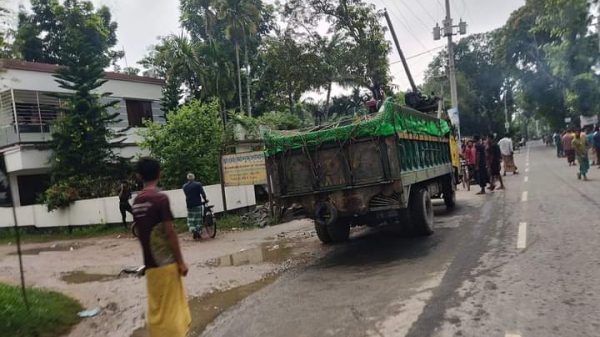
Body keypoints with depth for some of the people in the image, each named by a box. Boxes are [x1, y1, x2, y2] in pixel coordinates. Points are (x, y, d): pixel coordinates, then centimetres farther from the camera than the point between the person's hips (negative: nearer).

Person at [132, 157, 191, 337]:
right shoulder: (161, 198, -16)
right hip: (166, 263, -6)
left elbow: (140, 232, 12)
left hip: (150, 263, 6)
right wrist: (181, 262, -10)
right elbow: (170, 233, -17)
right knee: (170, 309, 3)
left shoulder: (137, 201, 5)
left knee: (155, 309, 16)